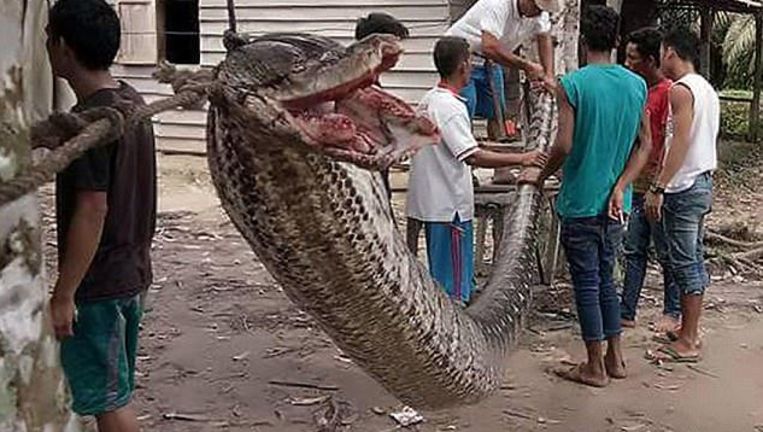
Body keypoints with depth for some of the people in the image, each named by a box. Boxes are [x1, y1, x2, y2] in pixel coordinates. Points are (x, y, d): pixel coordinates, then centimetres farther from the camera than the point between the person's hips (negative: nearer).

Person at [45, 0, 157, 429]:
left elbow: (91, 211, -24)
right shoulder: (133, 101, 5)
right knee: (116, 391, 20)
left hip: (98, 283, -9)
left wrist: (64, 295, -20)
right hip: (132, 270, 9)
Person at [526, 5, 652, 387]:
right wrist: (619, 188, -1)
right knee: (605, 277, 19)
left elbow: (563, 145, -19)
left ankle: (595, 368, 13)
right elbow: (645, 145, 3)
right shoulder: (637, 85, 4)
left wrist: (540, 177, -2)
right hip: (615, 202, 6)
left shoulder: (573, 84, -13)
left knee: (587, 282, 4)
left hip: (580, 201, -5)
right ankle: (615, 358, 26)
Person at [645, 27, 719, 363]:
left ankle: (687, 343, 0)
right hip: (703, 183, 10)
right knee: (693, 260, 15)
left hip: (684, 188, -10)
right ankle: (689, 330, 24)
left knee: (685, 264, -5)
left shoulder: (681, 90, -14)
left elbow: (681, 141, -23)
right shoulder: (707, 89, 15)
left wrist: (658, 188, -23)